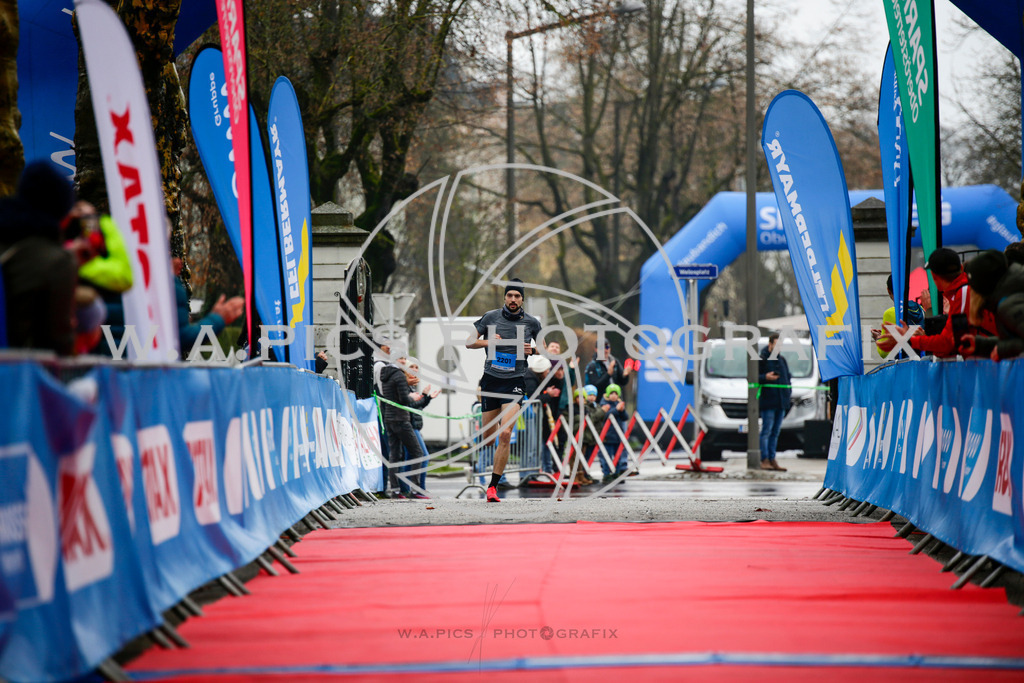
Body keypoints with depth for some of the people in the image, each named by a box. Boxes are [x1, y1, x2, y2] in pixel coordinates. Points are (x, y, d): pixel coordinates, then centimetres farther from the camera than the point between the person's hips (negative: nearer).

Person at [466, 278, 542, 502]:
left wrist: (533, 350, -5)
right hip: (491, 380, 1)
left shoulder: (531, 322, 3)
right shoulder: (491, 317, 2)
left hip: (514, 382, -1)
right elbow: (469, 342, 7)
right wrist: (488, 341, -12)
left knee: (505, 435, -16)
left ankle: (493, 486, -11)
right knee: (487, 439, 4)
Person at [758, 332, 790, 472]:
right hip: (768, 401, -7)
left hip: (781, 401, 7)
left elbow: (788, 376, 25)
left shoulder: (782, 359, 16)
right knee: (766, 431, -8)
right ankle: (764, 460, -7)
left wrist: (788, 391, 11)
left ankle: (772, 460, 13)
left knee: (776, 432, 9)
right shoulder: (761, 359, -5)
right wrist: (765, 378, -24)